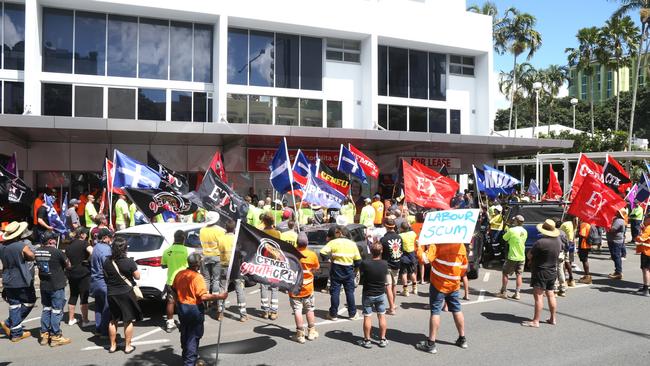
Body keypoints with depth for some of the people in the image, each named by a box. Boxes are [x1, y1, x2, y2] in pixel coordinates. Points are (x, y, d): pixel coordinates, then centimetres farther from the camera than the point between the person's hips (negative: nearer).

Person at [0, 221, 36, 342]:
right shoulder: (22, 246, -19)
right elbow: (32, 257, -5)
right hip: (23, 281, -6)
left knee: (14, 305, 11)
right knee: (29, 302, 14)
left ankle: (16, 333, 12)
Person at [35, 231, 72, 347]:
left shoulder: (38, 251, 0)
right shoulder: (57, 252, -18)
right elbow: (68, 265, -7)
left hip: (43, 285, 6)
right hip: (57, 286, -6)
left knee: (46, 309, 17)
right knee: (56, 311, 1)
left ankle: (44, 334, 22)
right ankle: (56, 337, 6)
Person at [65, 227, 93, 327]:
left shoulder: (69, 246, 13)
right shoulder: (84, 243, -8)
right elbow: (91, 251, -27)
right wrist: (88, 259, -10)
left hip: (71, 273, 7)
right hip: (83, 273, -7)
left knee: (73, 296, 17)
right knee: (84, 297, -3)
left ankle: (71, 319, 23)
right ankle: (85, 321, -2)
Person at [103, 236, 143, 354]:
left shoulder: (107, 261, -5)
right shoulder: (129, 262, -17)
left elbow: (106, 276, 9)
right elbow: (137, 277, -8)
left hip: (111, 294, 4)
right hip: (126, 293, -4)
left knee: (113, 320, 18)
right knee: (128, 321, 8)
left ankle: (113, 345, 25)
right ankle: (128, 346, 13)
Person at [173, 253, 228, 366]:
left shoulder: (179, 274, 0)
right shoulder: (197, 277, -21)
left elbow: (174, 290, 11)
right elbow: (203, 296, -27)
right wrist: (219, 296, -22)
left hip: (181, 307, 7)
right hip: (194, 309, -7)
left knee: (185, 334, 21)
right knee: (193, 336, 5)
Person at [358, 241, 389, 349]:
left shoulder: (365, 263, -23)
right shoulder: (385, 264, -14)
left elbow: (361, 273, -7)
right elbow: (386, 277, 2)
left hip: (368, 294, -2)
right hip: (381, 294, 2)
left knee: (367, 317, 8)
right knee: (382, 316, 14)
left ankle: (367, 340, 16)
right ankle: (382, 340, 21)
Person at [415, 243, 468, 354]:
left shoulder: (437, 245, -17)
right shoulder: (461, 246, 1)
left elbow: (425, 258, -28)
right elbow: (464, 267, 12)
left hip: (438, 284, -5)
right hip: (454, 284, 5)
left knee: (435, 311, 0)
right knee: (457, 310, 17)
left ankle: (431, 344, 3)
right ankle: (462, 339, 29)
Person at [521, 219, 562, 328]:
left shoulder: (540, 242, -23)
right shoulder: (558, 241, 2)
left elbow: (529, 255, -15)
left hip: (540, 272, -8)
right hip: (552, 271, 8)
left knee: (538, 296, -6)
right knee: (550, 295, 17)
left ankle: (535, 321, -6)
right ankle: (553, 318, 25)